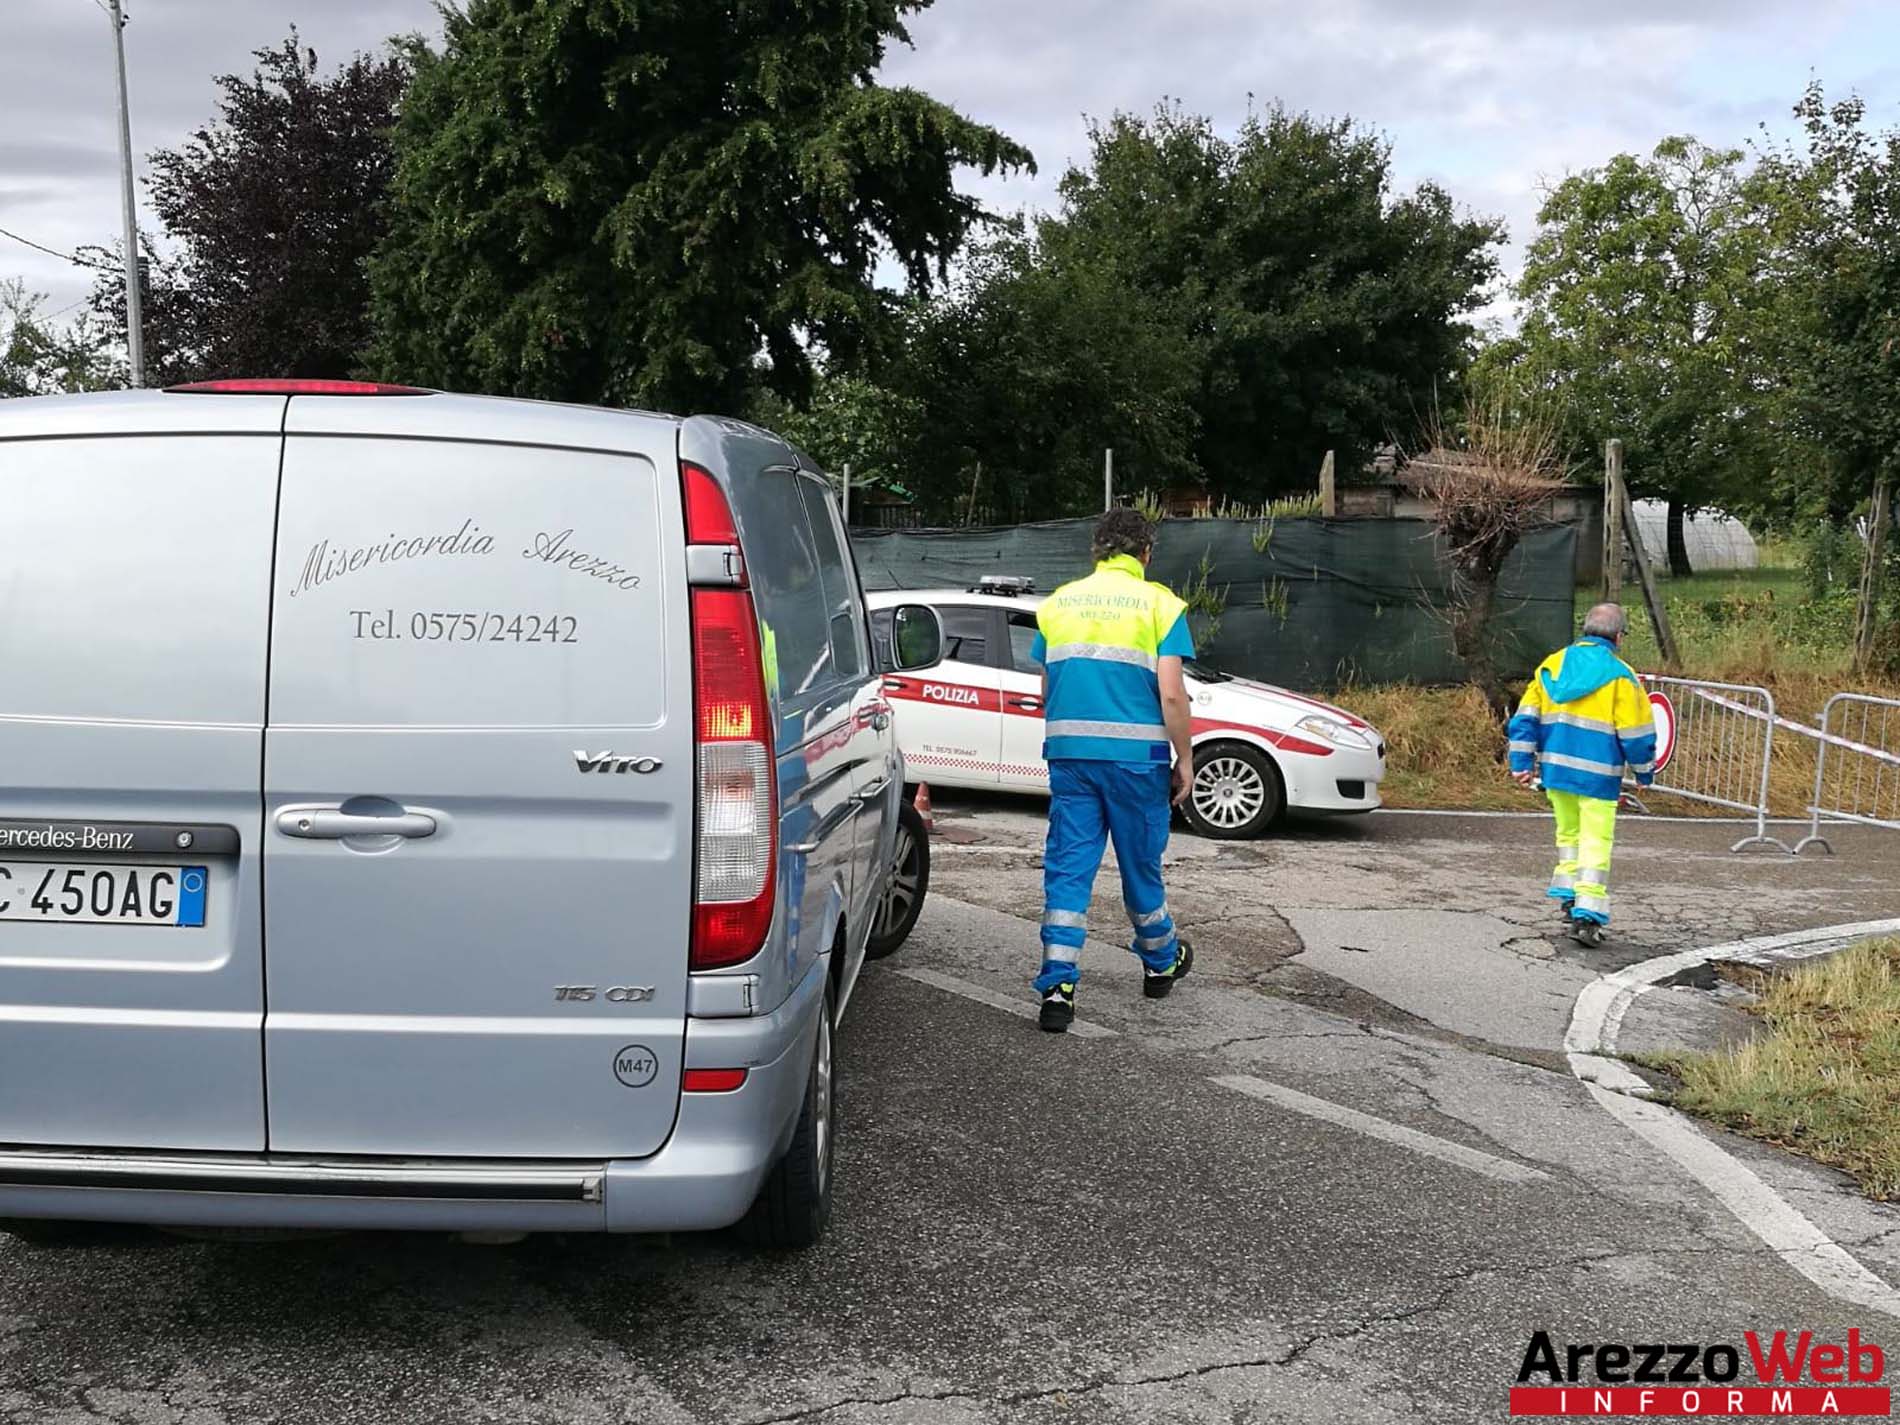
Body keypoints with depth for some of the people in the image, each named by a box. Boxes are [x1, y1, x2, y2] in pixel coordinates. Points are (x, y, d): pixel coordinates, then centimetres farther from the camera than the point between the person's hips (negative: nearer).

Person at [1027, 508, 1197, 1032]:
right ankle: (1160, 962, 36)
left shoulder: (1057, 603, 9)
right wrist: (1185, 761, -2)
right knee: (1140, 863, 15)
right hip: (1135, 754, -2)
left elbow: (1046, 693, 13)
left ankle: (1057, 988, -5)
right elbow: (1171, 694, -10)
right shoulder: (1159, 604, -3)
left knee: (1067, 867, 3)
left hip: (1068, 752, 2)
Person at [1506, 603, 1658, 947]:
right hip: (1598, 774, -5)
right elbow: (1636, 733, -6)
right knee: (1596, 842, 0)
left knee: (1568, 832, 21)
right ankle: (1587, 913, -5)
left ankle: (1568, 896, 24)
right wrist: (1644, 773, 8)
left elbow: (1526, 718, 5)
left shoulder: (1552, 665, 6)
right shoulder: (1619, 675, -8)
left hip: (1556, 769, 5)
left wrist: (1522, 762, 8)